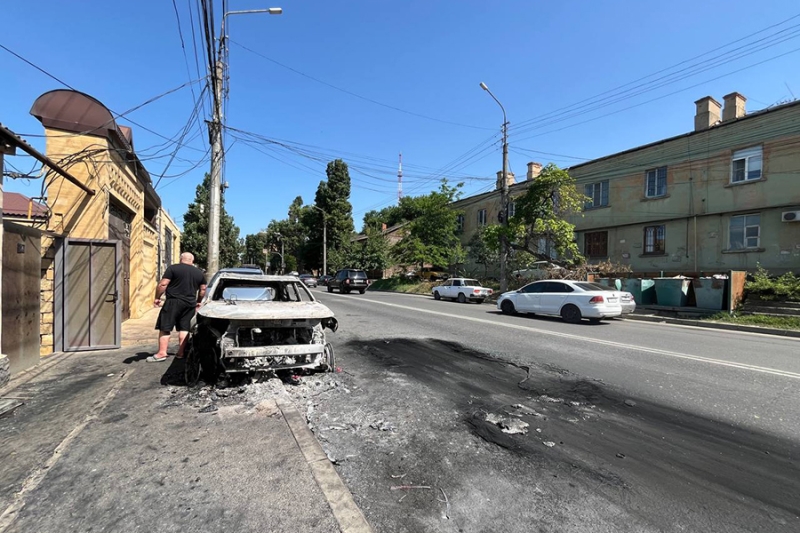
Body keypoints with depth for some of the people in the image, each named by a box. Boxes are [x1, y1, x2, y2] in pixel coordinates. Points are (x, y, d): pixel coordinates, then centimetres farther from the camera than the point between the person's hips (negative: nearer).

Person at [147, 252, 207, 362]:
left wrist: (157, 297, 2)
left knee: (164, 328, 1)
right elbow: (203, 289, 16)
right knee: (184, 328, 9)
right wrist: (198, 301, 28)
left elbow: (163, 284, -8)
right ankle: (181, 352, 10)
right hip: (190, 304, 5)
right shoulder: (200, 273, 12)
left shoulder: (173, 268, -3)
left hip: (174, 302, -4)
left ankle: (162, 353, -4)